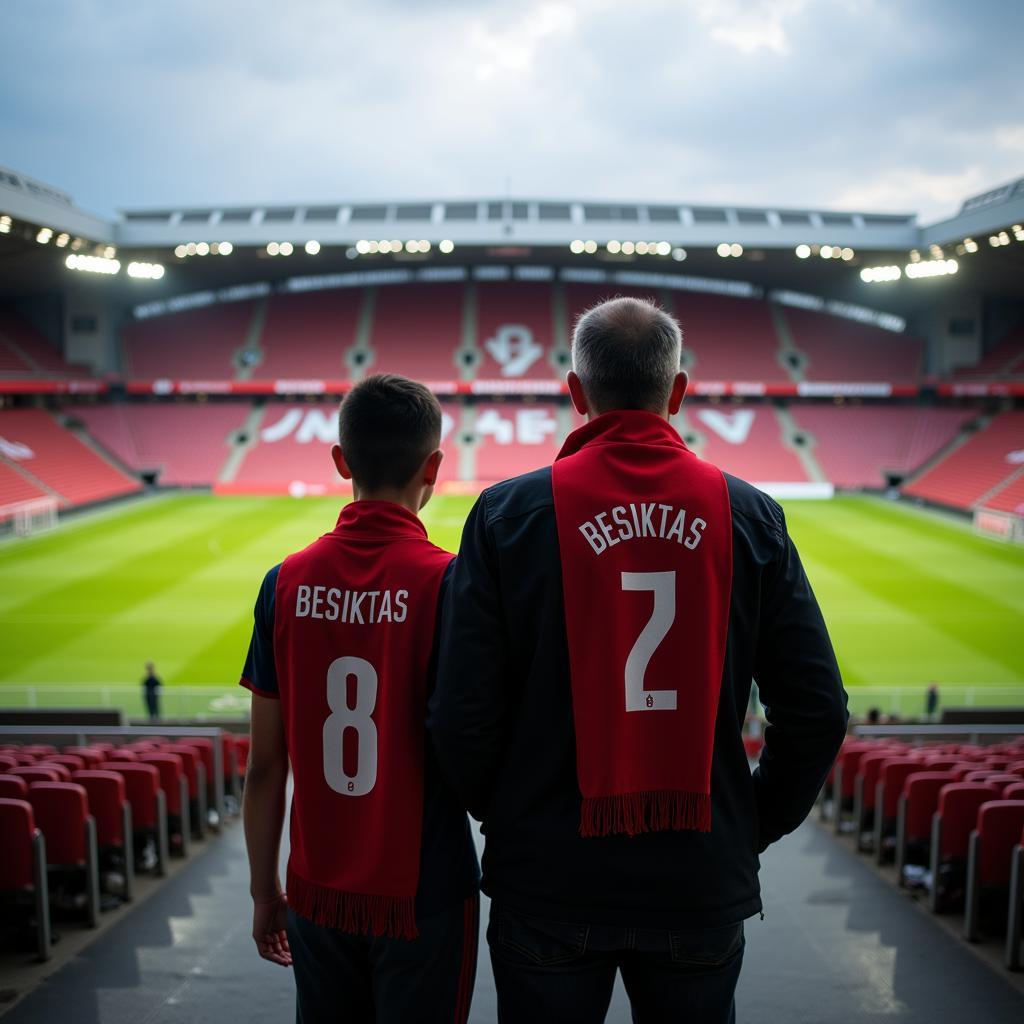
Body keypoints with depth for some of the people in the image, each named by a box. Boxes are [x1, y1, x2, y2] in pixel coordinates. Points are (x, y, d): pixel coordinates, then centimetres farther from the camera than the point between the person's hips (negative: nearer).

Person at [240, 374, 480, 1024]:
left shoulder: (287, 582, -5)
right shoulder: (448, 581, -16)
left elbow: (265, 764, 0)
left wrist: (265, 891, 11)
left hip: (318, 892, 4)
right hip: (422, 895, -3)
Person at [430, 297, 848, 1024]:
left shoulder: (507, 514, -8)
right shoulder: (750, 517, -3)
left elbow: (463, 717, -11)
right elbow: (818, 712, -3)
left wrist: (508, 820, 8)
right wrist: (754, 827, 12)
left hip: (550, 884, -1)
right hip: (703, 883, 2)